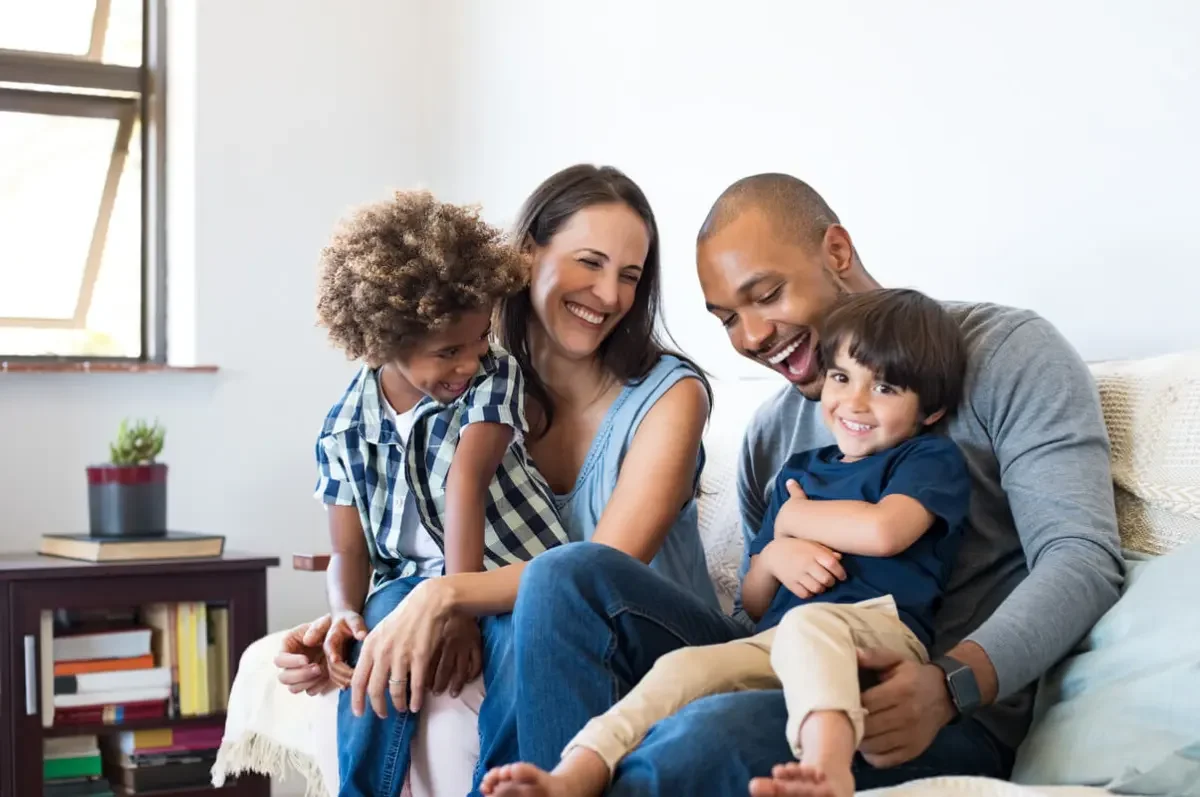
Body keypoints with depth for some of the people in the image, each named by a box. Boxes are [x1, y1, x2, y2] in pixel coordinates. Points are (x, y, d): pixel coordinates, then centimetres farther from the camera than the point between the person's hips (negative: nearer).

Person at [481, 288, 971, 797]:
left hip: (880, 628, -5)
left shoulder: (932, 459, 11)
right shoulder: (799, 471, 28)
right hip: (777, 640, 5)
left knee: (807, 624, -38)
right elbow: (754, 604, 28)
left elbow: (883, 530, -12)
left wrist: (792, 517, 7)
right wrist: (773, 557, 3)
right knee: (682, 668, -23)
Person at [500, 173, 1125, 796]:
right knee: (570, 575, -10)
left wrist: (949, 685, -27)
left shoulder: (1006, 352, -1)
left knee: (718, 732, -37)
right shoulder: (770, 433, 18)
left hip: (956, 721, -6)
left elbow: (1083, 557, -11)